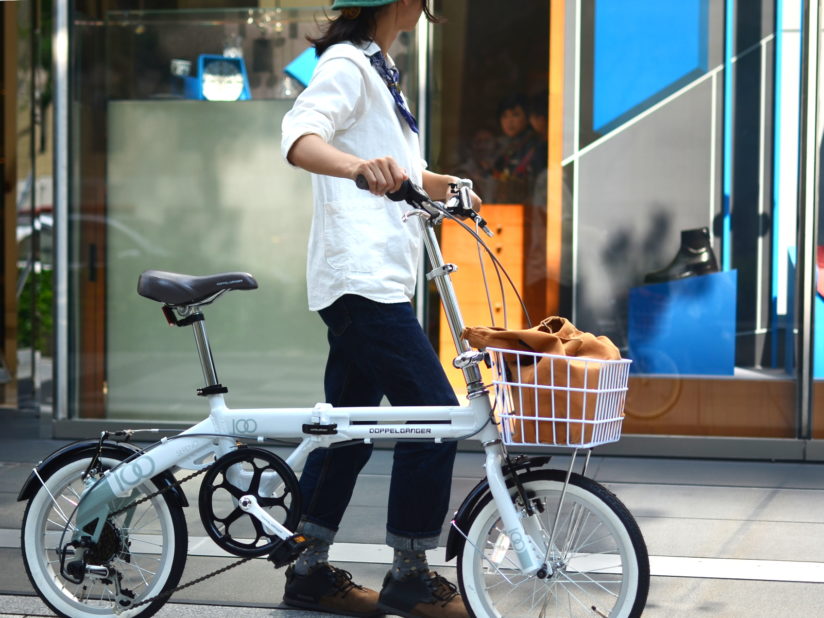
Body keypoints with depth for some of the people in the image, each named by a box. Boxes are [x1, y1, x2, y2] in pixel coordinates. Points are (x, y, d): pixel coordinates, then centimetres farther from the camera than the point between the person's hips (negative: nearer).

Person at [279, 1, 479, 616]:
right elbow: (300, 137, -27)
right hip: (361, 275, -10)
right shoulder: (346, 64, -8)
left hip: (379, 277, 10)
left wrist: (439, 184, 38)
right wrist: (360, 166, -44)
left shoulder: (377, 69, 22)